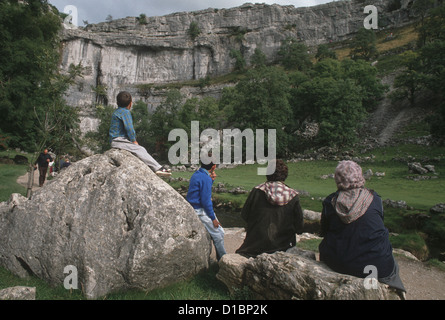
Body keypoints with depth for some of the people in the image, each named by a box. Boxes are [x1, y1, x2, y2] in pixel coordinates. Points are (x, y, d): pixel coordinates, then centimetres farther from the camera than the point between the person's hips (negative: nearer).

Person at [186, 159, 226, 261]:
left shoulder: (196, 174, 8)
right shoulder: (206, 178, -20)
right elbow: (206, 200, -21)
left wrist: (211, 180, 3)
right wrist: (213, 218, -13)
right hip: (201, 211, -10)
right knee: (218, 234, -1)